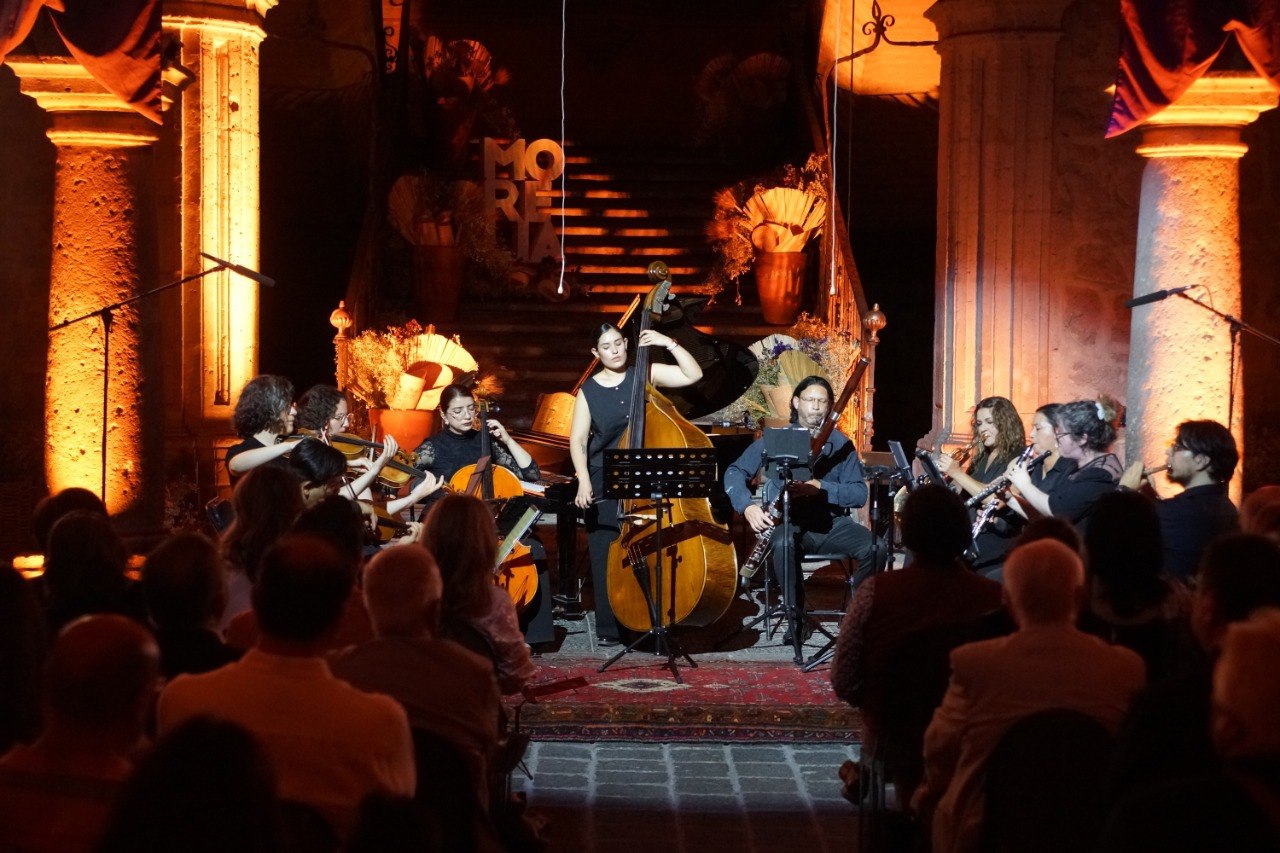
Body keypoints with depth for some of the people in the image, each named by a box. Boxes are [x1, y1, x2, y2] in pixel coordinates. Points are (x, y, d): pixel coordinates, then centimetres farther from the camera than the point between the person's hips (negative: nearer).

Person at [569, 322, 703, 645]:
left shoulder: (646, 375, 3)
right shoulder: (589, 391, 2)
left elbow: (693, 374, -4)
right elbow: (577, 440, -4)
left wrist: (669, 343, -11)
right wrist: (584, 480, -18)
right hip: (604, 487, 0)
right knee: (607, 556, -1)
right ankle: (610, 628, 6)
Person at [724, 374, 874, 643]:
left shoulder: (840, 443, 7)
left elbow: (859, 494, -1)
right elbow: (735, 473, 3)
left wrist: (821, 487, -19)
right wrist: (748, 506, -16)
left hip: (831, 523, 2)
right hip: (789, 522, -2)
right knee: (783, 544, -37)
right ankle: (798, 617, -18)